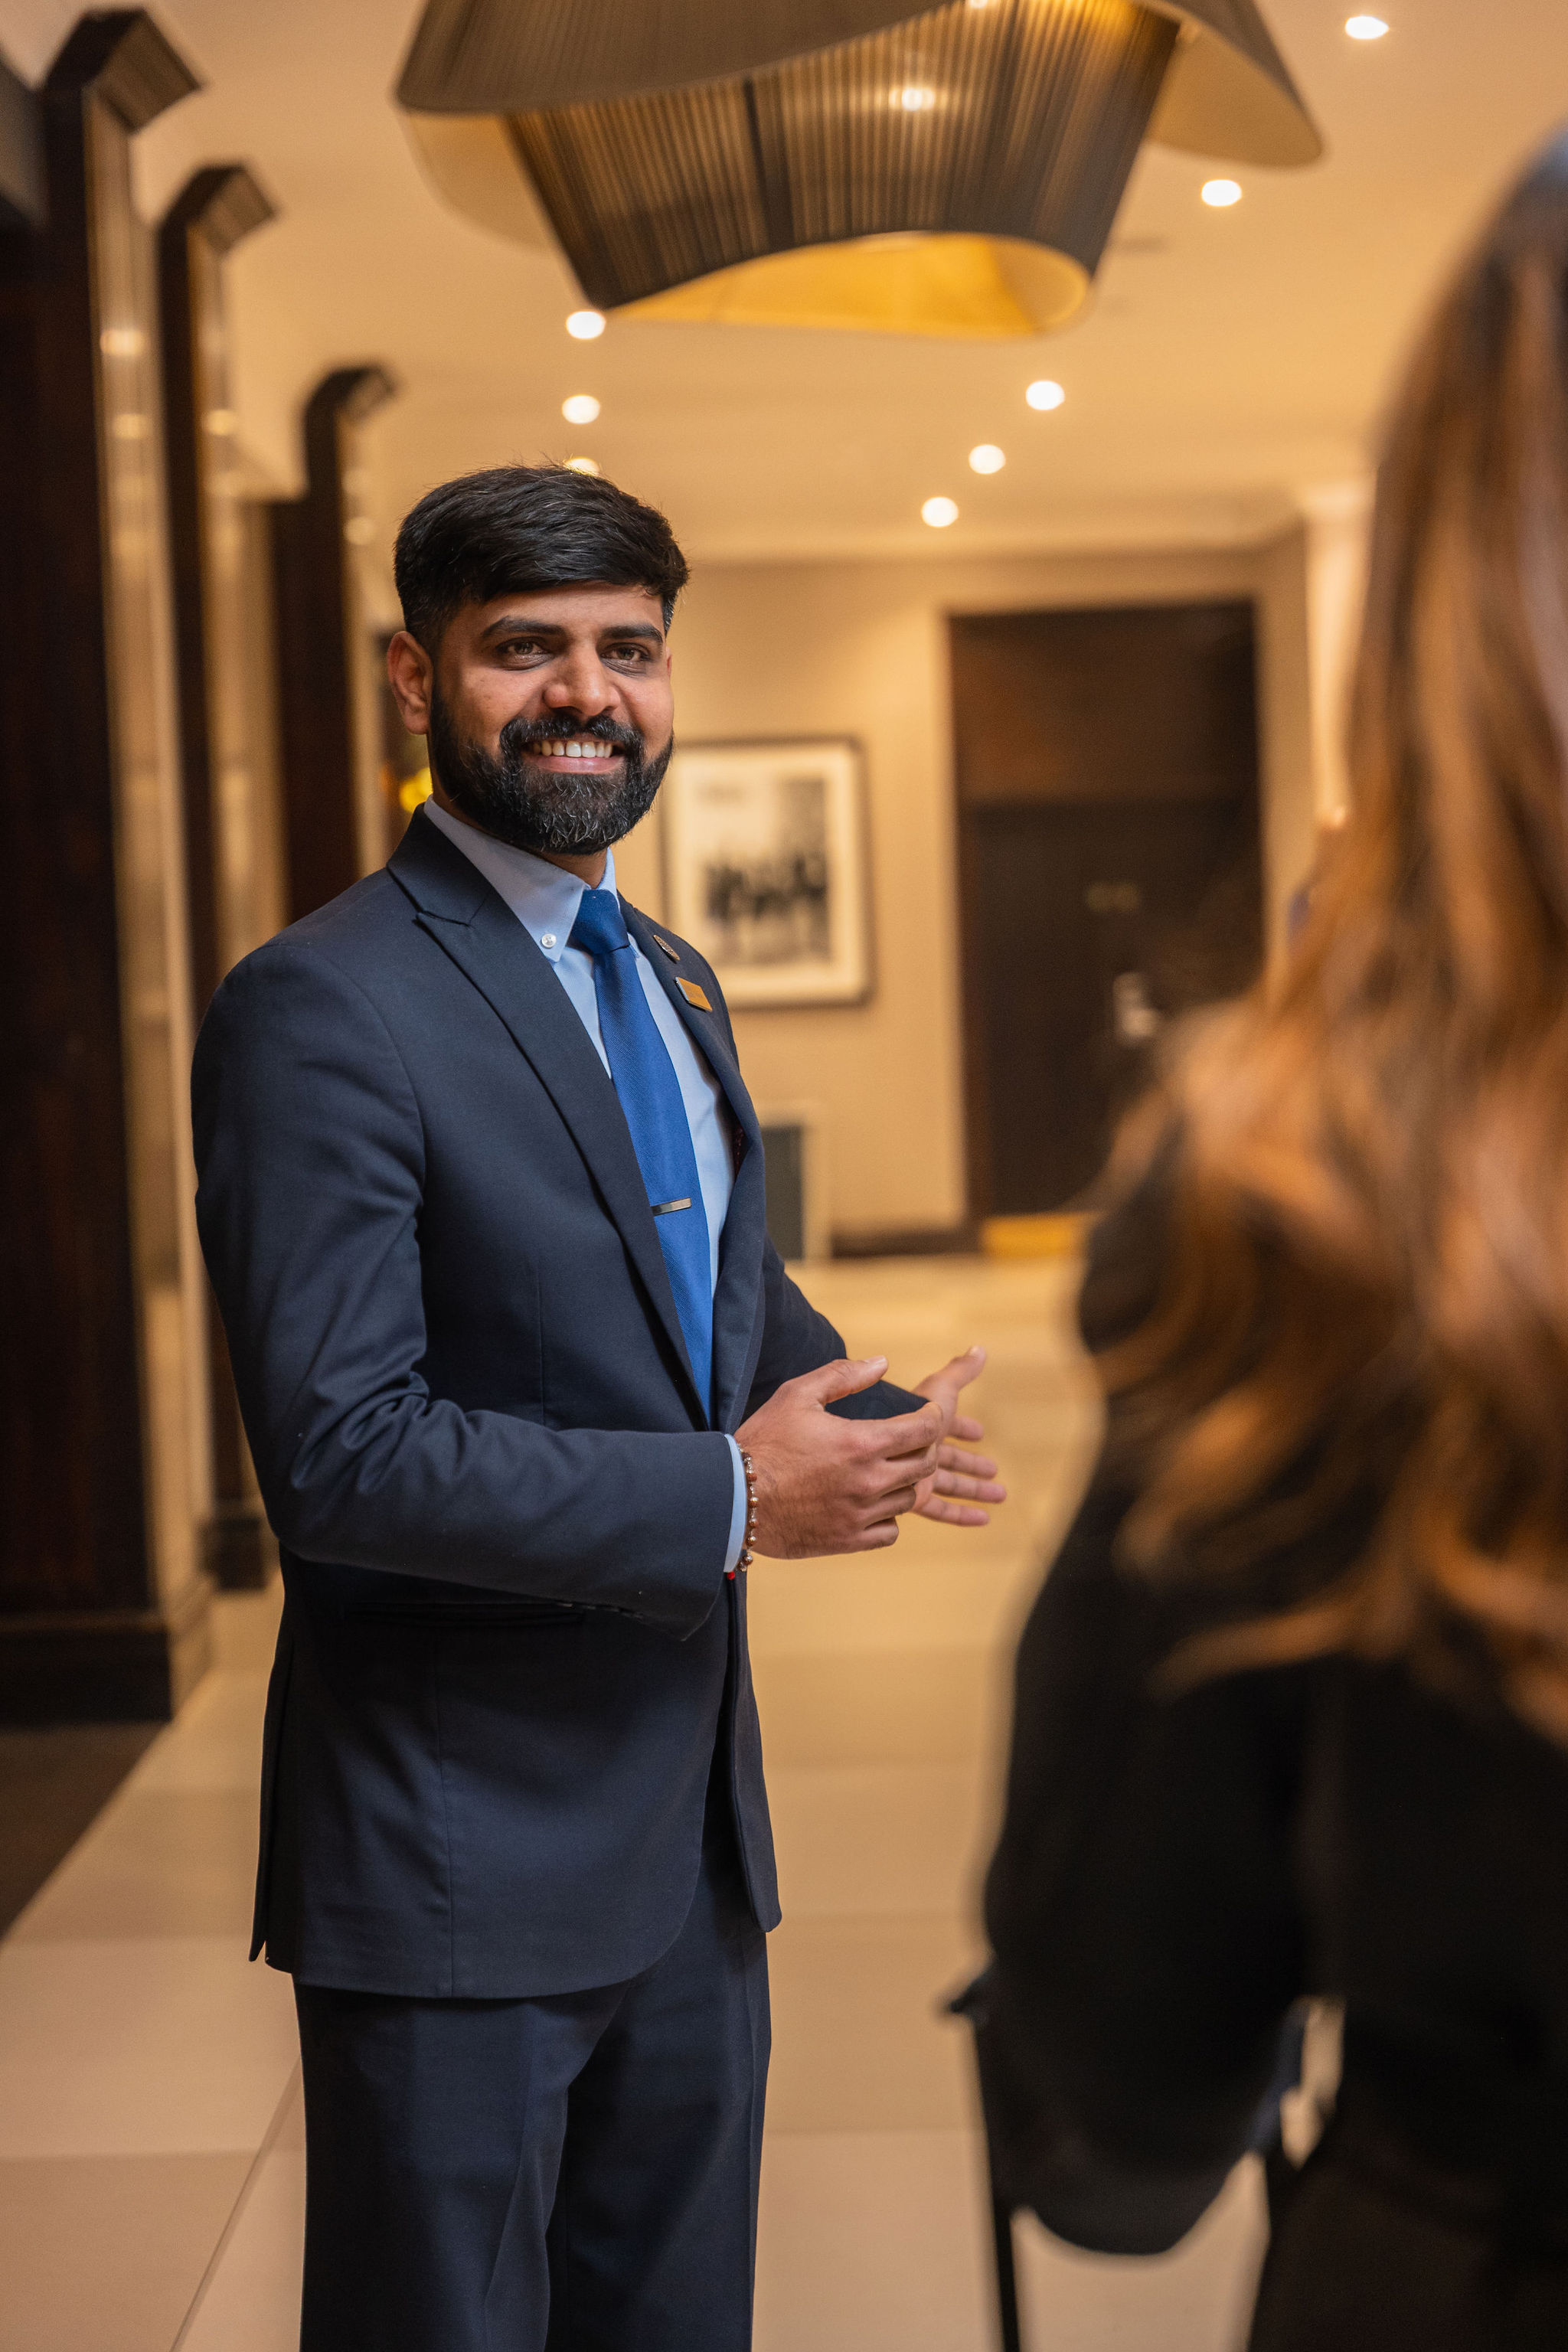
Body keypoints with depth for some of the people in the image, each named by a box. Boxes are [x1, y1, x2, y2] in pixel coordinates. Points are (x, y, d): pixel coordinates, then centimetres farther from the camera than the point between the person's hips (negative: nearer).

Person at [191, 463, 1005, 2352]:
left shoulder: (674, 987, 11)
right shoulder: (323, 1008, -17)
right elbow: (340, 1451, -24)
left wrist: (867, 1417, 1)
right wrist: (733, 1496, -21)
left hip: (693, 1833, 8)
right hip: (460, 1861, -8)